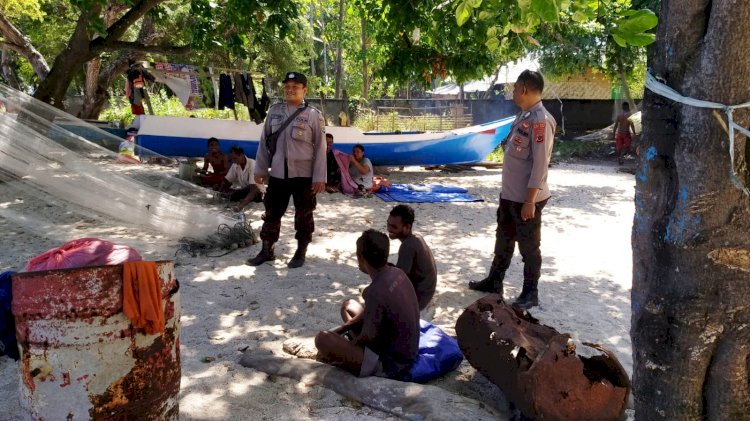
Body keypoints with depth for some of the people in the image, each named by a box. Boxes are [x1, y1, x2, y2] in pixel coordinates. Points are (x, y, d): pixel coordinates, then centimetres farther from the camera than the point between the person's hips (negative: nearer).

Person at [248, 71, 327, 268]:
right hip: (277, 173, 4)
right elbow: (264, 141, 10)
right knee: (272, 213, 12)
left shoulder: (313, 114, -5)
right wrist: (260, 169, 8)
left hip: (304, 174, -3)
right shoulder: (274, 111, 5)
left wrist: (319, 177, -10)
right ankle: (266, 251, 27)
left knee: (303, 216, 8)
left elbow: (320, 147, -6)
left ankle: (300, 253, 23)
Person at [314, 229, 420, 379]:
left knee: (322, 339, -17)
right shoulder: (397, 273, -3)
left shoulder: (376, 292, -31)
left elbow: (368, 338, -19)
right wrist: (338, 331, 9)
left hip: (390, 363, -9)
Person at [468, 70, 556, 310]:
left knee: (528, 246, 5)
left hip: (527, 198, -9)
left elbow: (540, 164, -23)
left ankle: (530, 294, 20)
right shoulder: (523, 117, 9)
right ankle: (494, 282, 36)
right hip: (509, 194, 9)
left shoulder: (541, 121, -20)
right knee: (503, 239, 20)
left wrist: (530, 200, -23)